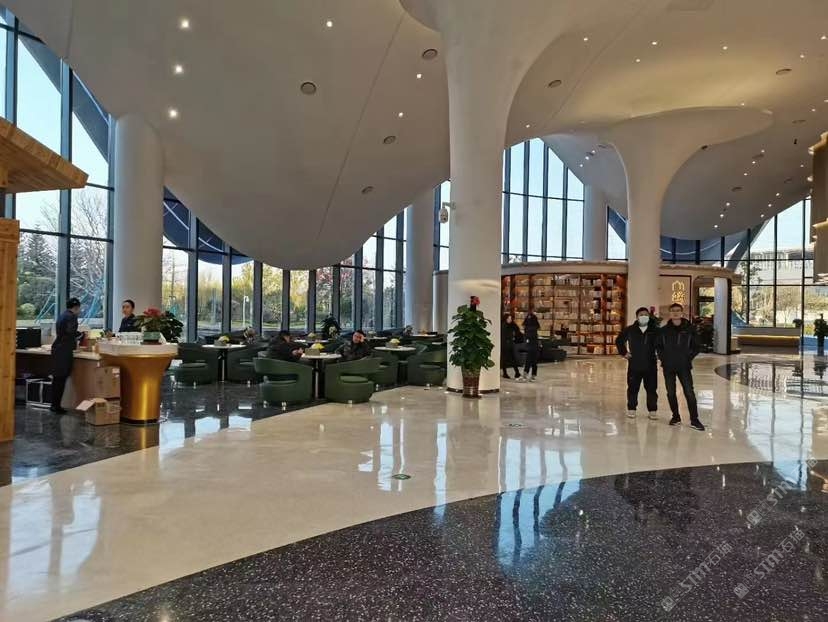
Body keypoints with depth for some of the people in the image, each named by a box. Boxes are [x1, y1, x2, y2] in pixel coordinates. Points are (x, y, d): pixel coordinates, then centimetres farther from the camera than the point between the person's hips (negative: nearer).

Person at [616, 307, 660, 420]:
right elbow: (619, 340, 14)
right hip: (634, 365, 0)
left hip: (651, 365, 0)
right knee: (633, 388, 6)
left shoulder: (655, 330, -2)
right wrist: (624, 352, 7)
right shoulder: (630, 330, 0)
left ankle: (652, 410, 14)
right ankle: (631, 409, 17)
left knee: (652, 389, 4)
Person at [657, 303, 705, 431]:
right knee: (671, 393, 7)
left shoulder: (689, 329, 0)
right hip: (668, 367, 2)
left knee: (689, 392, -5)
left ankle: (694, 420, 1)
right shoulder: (664, 330, 2)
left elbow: (696, 346, 8)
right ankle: (676, 417, 20)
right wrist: (663, 358, 3)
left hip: (684, 366, -1)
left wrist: (689, 358, -1)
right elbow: (658, 346, 13)